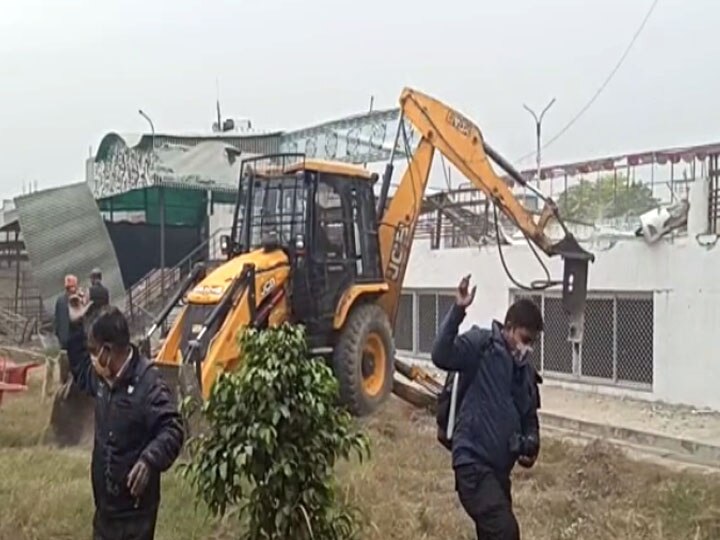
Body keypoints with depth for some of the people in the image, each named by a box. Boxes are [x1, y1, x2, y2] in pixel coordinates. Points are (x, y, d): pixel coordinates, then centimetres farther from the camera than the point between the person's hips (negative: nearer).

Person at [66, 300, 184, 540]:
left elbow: (173, 430, -24)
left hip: (135, 508, -8)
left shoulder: (149, 382, -22)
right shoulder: (103, 377, 5)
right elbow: (81, 372, 27)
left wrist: (150, 460, -41)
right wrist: (75, 326, 17)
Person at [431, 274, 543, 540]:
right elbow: (441, 355, -25)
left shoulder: (526, 372, 14)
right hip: (473, 461, -8)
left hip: (499, 467, 8)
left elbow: (529, 417, 24)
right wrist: (458, 310, -35)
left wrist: (531, 446, 4)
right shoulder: (482, 345, -7)